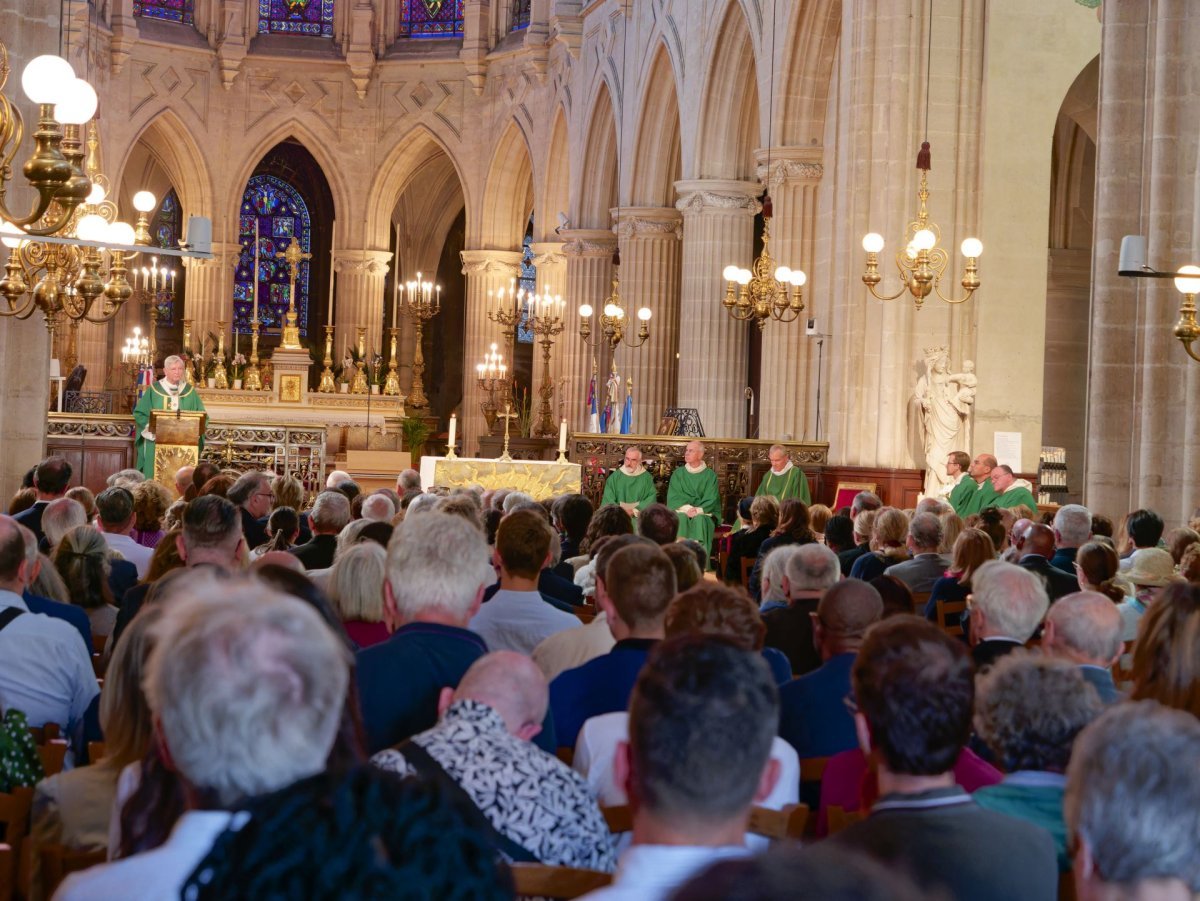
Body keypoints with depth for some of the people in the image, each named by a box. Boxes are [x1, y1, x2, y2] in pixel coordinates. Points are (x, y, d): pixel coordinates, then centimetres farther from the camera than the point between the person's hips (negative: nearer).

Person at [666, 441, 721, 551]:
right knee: (680, 519, -33)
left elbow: (711, 500, -2)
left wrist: (698, 510, -19)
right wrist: (687, 508, -16)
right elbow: (673, 497, 2)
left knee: (699, 521, -34)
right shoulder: (678, 473, 11)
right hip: (681, 511, 1)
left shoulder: (710, 475, 6)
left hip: (703, 513, -1)